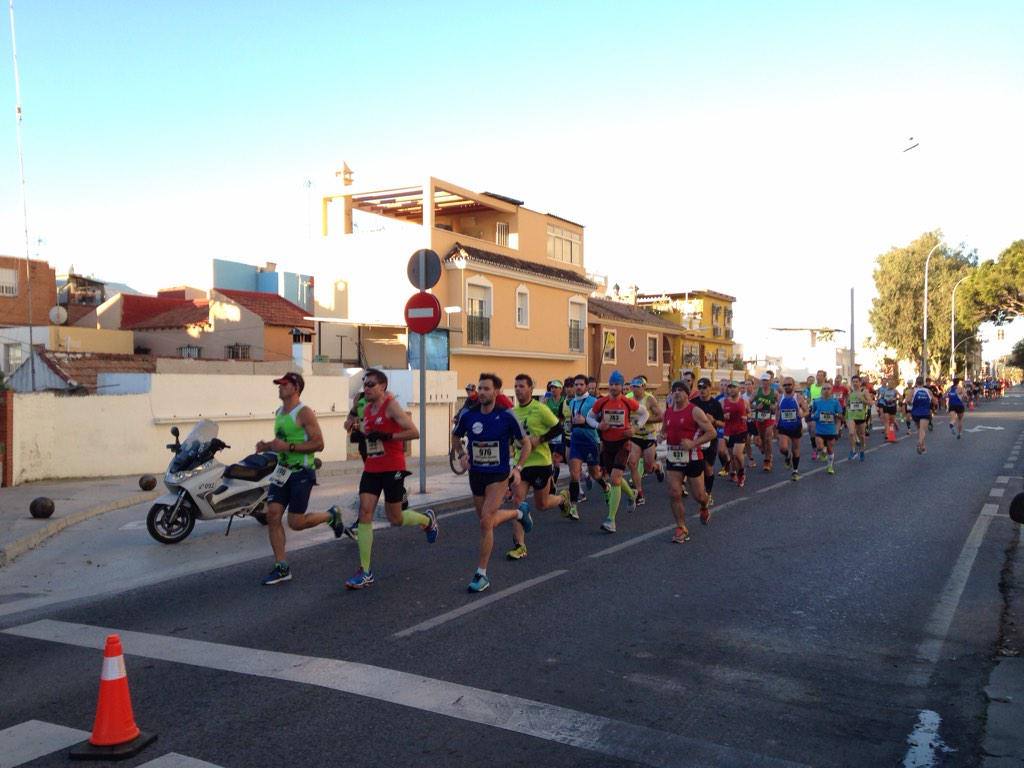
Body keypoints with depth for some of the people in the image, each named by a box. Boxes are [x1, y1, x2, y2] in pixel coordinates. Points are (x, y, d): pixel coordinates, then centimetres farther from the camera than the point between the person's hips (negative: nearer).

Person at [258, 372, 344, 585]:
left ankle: (331, 516, 23)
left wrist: (288, 446, -25)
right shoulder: (279, 413, 14)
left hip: (301, 473, -8)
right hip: (282, 471, 8)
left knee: (295, 522, -6)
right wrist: (267, 446, 6)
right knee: (272, 515, -3)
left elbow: (319, 444, -19)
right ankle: (282, 568, 4)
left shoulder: (304, 412, -13)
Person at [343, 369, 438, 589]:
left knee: (395, 518, 4)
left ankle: (427, 519, 38)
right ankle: (365, 571, -2)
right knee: (364, 511, -6)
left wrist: (386, 436, -22)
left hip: (392, 468, -6)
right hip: (371, 468, 6)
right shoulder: (367, 410, 12)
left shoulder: (391, 406, -11)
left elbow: (414, 432, -16)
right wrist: (360, 433, 11)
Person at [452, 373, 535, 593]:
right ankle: (519, 513, 47)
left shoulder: (507, 416, -13)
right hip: (476, 474, 5)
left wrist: (518, 468, -10)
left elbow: (526, 444, -1)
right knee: (488, 521, 16)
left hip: (498, 475, -4)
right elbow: (455, 436, 16)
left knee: (486, 522, -14)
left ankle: (481, 574, -1)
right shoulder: (468, 415, -5)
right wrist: (462, 454, 0)